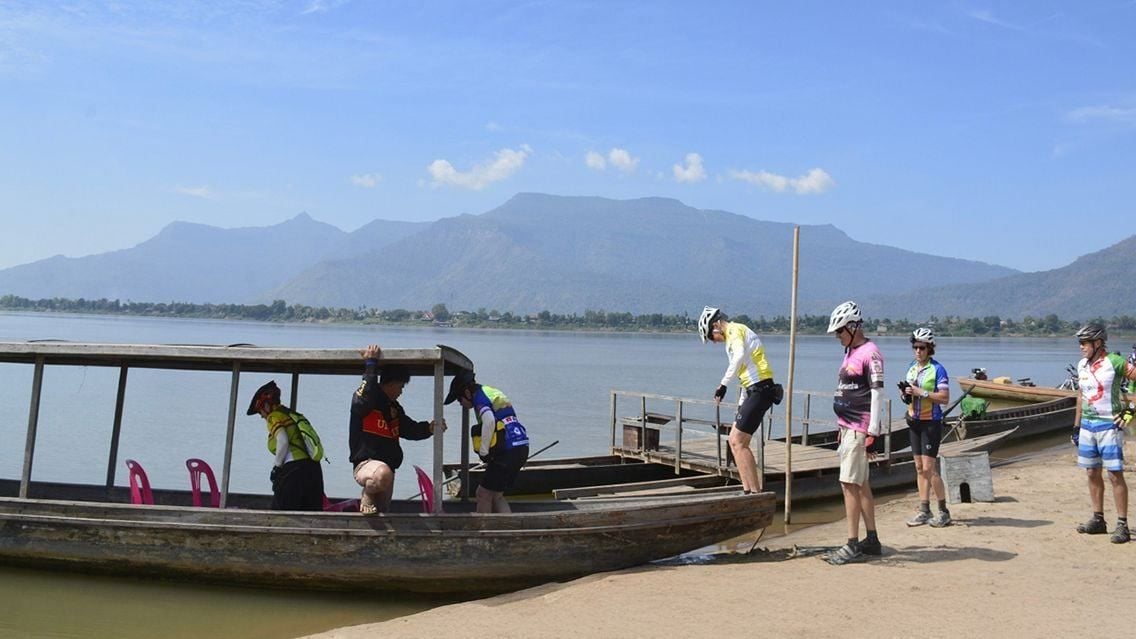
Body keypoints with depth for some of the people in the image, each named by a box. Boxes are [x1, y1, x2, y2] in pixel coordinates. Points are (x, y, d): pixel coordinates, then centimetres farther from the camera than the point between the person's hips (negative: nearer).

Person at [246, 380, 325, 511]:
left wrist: (276, 467, -4)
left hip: (293, 469, -7)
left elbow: (283, 442, -13)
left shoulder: (274, 416, 3)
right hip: (313, 467, 7)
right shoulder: (293, 415, 25)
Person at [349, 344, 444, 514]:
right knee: (382, 472, -41)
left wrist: (429, 428, -6)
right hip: (365, 465, -9)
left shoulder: (394, 408, 18)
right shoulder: (366, 400, -9)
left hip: (387, 468, 9)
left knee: (383, 511, 15)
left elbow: (410, 429, 16)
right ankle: (367, 499, -10)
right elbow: (361, 401, -33)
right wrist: (371, 364, -32)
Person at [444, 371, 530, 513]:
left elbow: (489, 421, -27)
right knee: (496, 495, 18)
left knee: (484, 494, 4)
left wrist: (483, 451, -17)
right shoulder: (493, 392, 21)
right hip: (521, 449, 9)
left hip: (507, 452, -9)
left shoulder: (480, 398, -7)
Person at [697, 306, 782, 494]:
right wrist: (741, 406, 27)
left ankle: (756, 492, -8)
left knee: (738, 442, -10)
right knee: (735, 441, 12)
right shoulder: (738, 332, 24)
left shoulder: (735, 330, -7)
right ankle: (748, 490, 14)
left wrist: (723, 384, -28)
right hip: (756, 390, 10)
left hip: (760, 390, -10)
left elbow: (739, 357, -29)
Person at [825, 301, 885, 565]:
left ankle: (852, 545, -5)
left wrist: (873, 434, -19)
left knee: (849, 484, -10)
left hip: (861, 429, -10)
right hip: (848, 427, 10)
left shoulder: (870, 353, -13)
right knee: (860, 484, 13)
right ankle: (872, 540, 21)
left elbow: (877, 394, -16)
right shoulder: (851, 352, 16)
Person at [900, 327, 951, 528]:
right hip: (914, 421, 7)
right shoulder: (912, 367, 11)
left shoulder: (937, 369, -10)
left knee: (929, 467, -8)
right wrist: (905, 393, -1)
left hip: (931, 422, -7)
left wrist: (921, 392, -22)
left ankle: (944, 512, 3)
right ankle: (924, 511, 13)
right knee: (919, 467, 8)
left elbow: (945, 398, -16)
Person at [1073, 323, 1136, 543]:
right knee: (1092, 474, 10)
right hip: (1087, 425, 7)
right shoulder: (1082, 365, 10)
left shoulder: (1115, 363, -11)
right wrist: (1076, 426, 16)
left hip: (1109, 426, -7)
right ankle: (1098, 520, 19)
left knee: (1115, 475, -6)